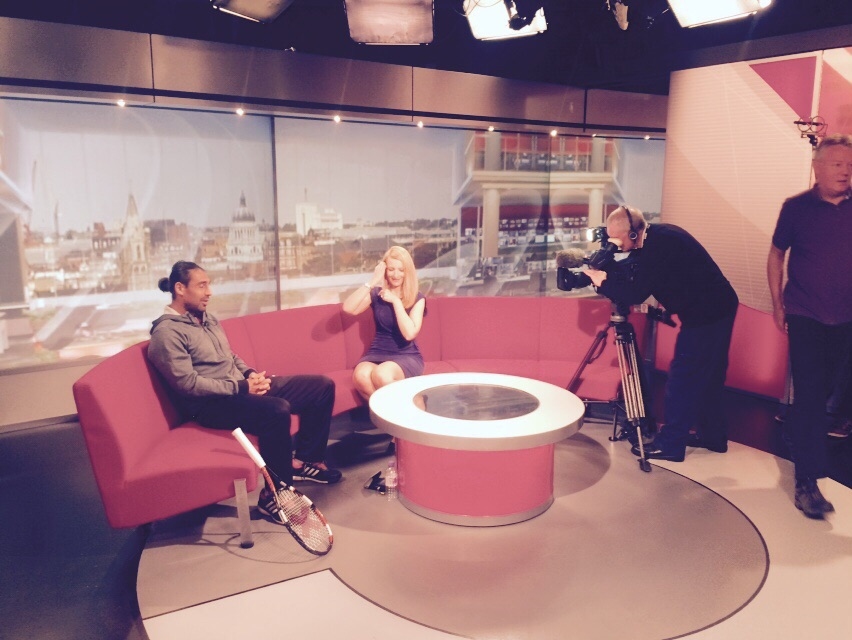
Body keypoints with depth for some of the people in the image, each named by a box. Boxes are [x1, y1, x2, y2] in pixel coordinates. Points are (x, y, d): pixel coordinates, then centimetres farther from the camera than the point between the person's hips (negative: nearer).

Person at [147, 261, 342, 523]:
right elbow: (188, 384, -19)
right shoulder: (167, 332, -12)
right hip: (210, 404, -9)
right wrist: (242, 387, -20)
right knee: (277, 410, -39)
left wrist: (251, 375, 1)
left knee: (322, 386, 2)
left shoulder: (208, 319, 16)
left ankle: (304, 460, 13)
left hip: (241, 387, 9)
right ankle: (274, 493, -22)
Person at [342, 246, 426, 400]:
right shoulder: (376, 294, 5)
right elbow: (348, 308, -13)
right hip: (377, 353, 2)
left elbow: (409, 333, -16)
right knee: (360, 375, -33)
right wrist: (372, 282, -16)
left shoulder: (417, 298, -1)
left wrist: (396, 301, -14)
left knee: (381, 374, -37)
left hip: (407, 356, -2)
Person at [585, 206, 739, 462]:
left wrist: (602, 282, -12)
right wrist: (610, 279, 0)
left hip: (706, 314, -10)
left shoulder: (658, 246, -23)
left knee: (682, 377, -4)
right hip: (718, 307, 10)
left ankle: (670, 444, 4)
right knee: (707, 375, 18)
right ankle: (713, 436, 29)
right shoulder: (658, 235, 7)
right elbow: (637, 272, 16)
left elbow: (636, 294, -24)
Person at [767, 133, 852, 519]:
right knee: (809, 396, -5)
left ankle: (795, 435, 39)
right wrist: (778, 304, -1)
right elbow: (776, 255, 3)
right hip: (806, 318, -3)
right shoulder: (796, 207, -4)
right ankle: (807, 482, 0)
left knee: (819, 392, 16)